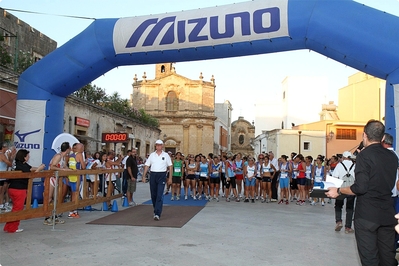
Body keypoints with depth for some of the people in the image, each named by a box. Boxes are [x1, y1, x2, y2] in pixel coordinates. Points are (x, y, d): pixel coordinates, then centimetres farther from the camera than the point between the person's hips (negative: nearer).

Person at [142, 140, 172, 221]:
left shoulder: (166, 155, 4)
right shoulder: (152, 155, 9)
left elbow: (170, 167, 5)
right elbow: (147, 166, 9)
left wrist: (170, 178, -1)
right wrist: (144, 176, 2)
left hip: (162, 175, -3)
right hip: (153, 175, 3)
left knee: (159, 195, -11)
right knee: (153, 195, 10)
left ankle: (157, 214, -14)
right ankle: (156, 210, 31)